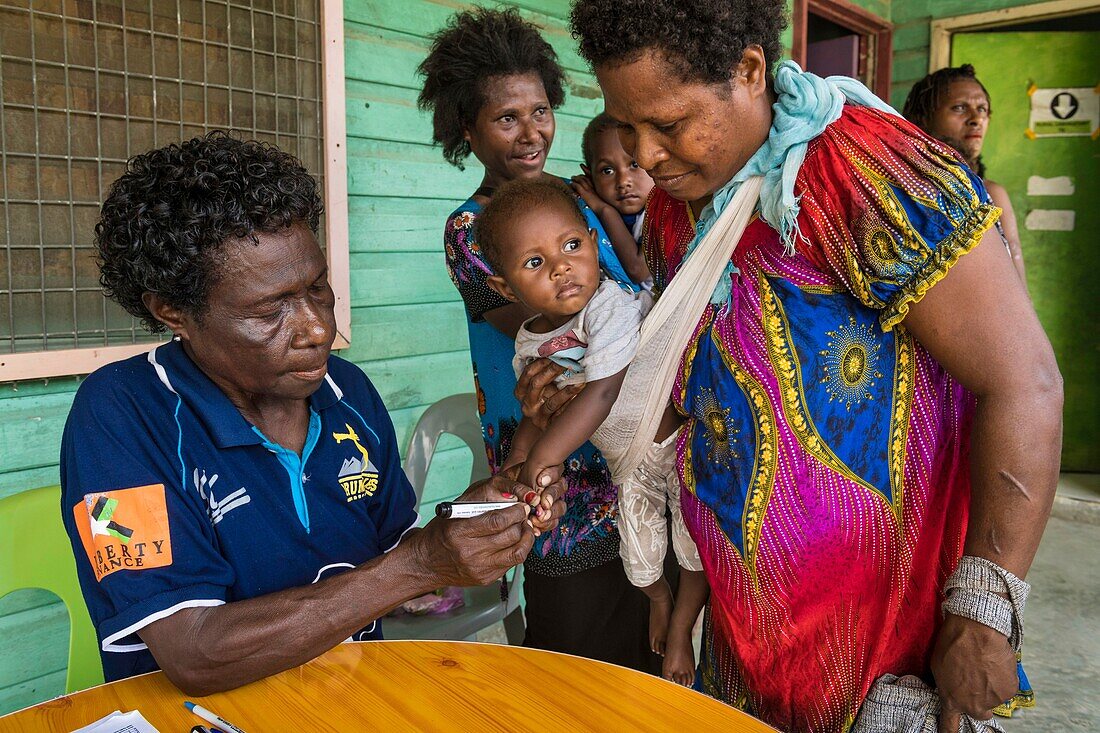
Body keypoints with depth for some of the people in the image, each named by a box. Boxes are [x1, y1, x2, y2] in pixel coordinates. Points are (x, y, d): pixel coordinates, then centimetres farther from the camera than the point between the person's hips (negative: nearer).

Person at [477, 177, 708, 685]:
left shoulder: (611, 305, -31)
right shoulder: (529, 345, -10)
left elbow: (601, 395, -37)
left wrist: (540, 459, -38)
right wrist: (516, 462, -13)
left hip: (681, 448, -5)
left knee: (696, 545, 6)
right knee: (639, 554, 17)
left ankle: (681, 627, 32)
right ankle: (658, 599, 51)